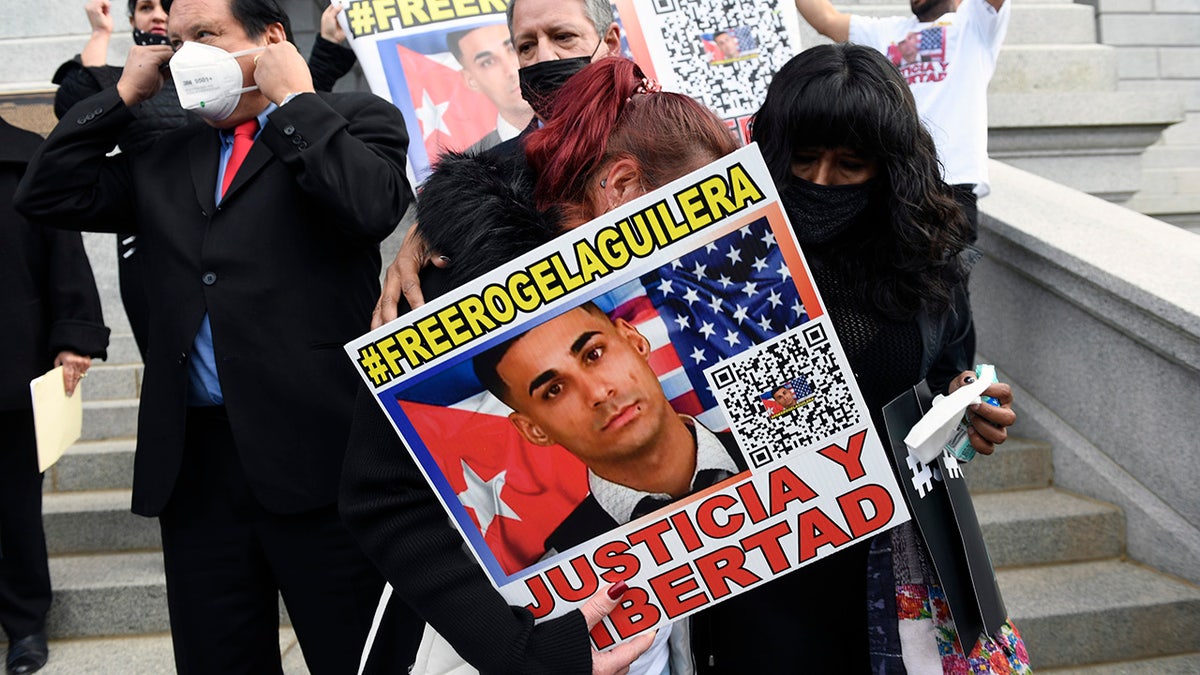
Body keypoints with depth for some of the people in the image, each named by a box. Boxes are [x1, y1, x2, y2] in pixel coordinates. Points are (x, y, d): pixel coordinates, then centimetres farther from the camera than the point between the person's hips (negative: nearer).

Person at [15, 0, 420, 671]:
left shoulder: (355, 119, 3)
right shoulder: (165, 159, 20)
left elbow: (372, 207, -16)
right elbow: (49, 196, 16)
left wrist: (295, 98, -7)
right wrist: (123, 95, 13)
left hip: (319, 450, -5)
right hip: (194, 457, 6)